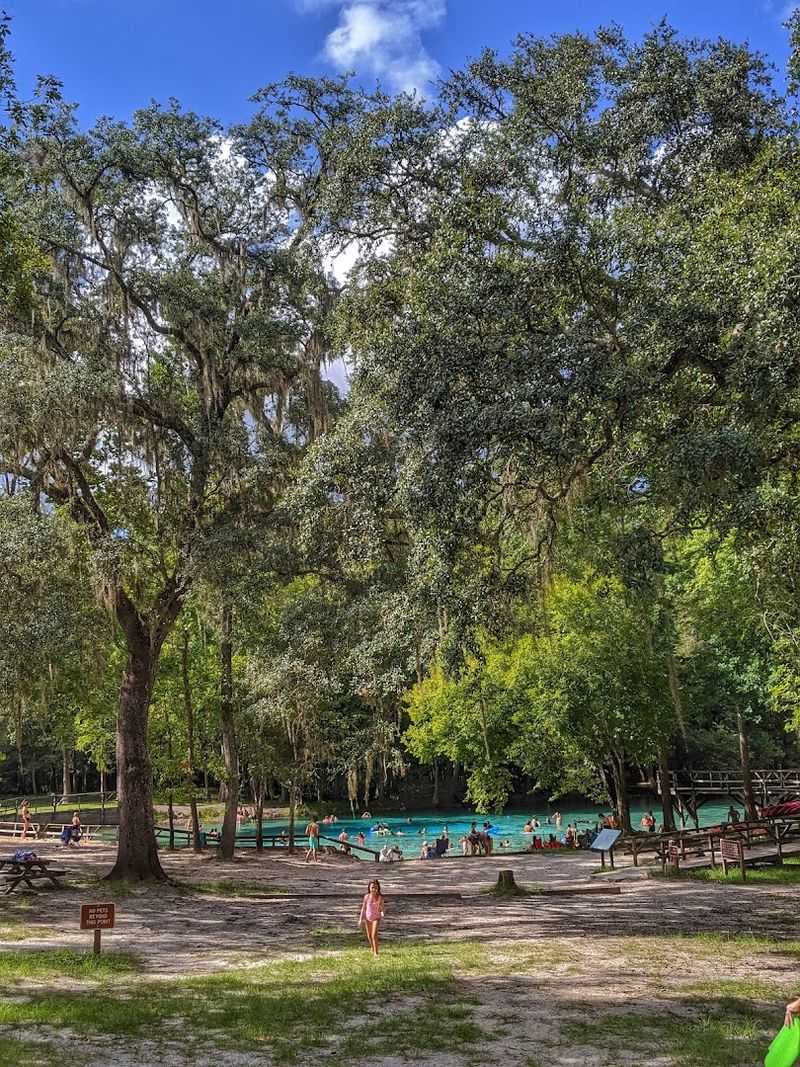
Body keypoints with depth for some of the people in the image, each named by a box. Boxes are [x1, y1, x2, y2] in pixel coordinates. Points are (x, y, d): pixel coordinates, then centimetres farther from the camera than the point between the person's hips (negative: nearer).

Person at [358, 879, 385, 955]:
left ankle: (376, 952, -7)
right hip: (367, 918, 3)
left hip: (376, 918, -3)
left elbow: (382, 908, -8)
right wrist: (361, 919, 1)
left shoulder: (380, 897, -13)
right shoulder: (367, 896, -9)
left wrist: (382, 913, -31)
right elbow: (363, 908, 0)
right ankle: (372, 949, 40)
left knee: (374, 935, -16)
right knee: (369, 936, 15)